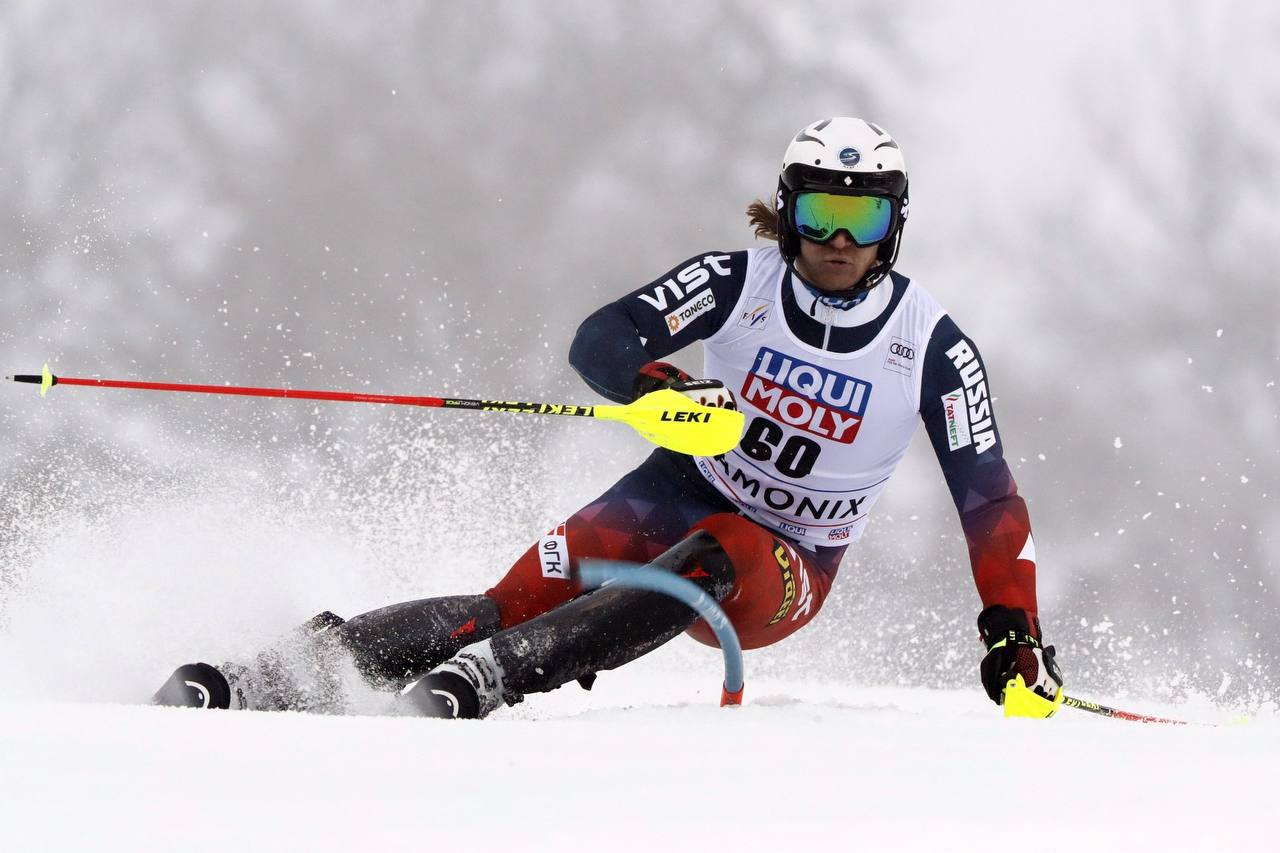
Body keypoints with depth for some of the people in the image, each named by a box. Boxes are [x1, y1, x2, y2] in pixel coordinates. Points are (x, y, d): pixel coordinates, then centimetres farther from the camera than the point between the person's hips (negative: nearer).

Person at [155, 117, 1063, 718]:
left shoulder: (931, 345, -9)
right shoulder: (738, 283, -9)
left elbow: (990, 497, -7)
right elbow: (600, 339, -21)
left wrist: (1015, 629, -19)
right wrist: (660, 385, -43)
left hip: (785, 572, -1)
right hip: (676, 496, 1)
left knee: (707, 565, -38)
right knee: (518, 601, -26)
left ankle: (486, 676, -52)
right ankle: (276, 676, -34)